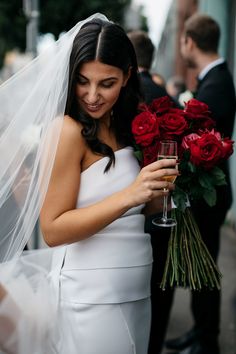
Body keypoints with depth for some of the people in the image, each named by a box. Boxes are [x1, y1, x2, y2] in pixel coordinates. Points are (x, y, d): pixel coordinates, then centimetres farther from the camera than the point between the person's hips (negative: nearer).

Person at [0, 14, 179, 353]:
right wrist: (129, 196, -27)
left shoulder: (126, 128, 5)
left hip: (136, 293, 7)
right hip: (90, 297, -7)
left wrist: (164, 185, -7)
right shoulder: (67, 130, -15)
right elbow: (53, 230, -18)